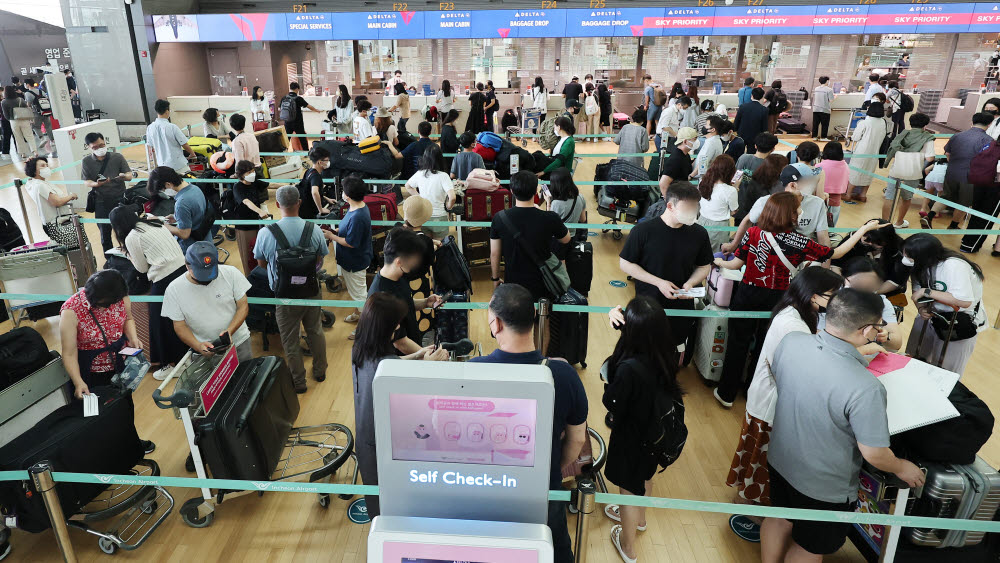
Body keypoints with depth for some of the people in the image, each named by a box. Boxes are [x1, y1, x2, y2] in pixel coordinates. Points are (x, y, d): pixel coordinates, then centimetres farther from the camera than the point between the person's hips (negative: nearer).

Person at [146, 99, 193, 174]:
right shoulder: (172, 127, -17)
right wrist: (193, 154, 10)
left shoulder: (150, 128, 0)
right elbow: (185, 145, -9)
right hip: (179, 165, -5)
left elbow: (152, 149, 9)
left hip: (162, 166, 6)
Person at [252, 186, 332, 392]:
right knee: (315, 332, 23)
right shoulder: (314, 230, -13)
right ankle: (320, 371, 41)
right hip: (311, 292, 2)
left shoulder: (265, 233, -17)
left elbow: (261, 263, -1)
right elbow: (320, 261, 0)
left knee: (290, 340, 15)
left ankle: (298, 381, 30)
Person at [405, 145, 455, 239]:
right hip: (439, 217, -4)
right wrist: (448, 207, -7)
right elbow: (452, 197, -27)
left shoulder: (419, 174, -3)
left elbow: (408, 186, 16)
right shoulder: (443, 176, -17)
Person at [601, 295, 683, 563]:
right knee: (644, 477, 33)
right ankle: (639, 518, 62)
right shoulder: (667, 356, -20)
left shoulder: (629, 368, -39)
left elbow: (612, 406, -27)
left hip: (631, 438, -6)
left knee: (629, 490, 19)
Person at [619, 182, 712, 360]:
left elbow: (704, 266, 9)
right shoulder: (643, 230, -15)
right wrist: (659, 282, -18)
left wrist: (690, 283, -13)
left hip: (683, 307, 3)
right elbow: (625, 263, -10)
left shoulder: (699, 233, -4)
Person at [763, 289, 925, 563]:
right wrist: (903, 469, 0)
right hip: (824, 486, -5)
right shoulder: (865, 388, -36)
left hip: (780, 460, 5)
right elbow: (874, 454, -23)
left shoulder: (791, 342, -21)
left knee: (778, 520, 30)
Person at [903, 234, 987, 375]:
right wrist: (921, 307, -20)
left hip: (963, 319, -6)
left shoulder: (953, 266, -33)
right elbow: (917, 290, 1)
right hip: (933, 314, 6)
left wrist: (927, 292, -33)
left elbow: (964, 301, -37)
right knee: (916, 355, 16)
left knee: (946, 366, 8)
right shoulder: (922, 265, -11)